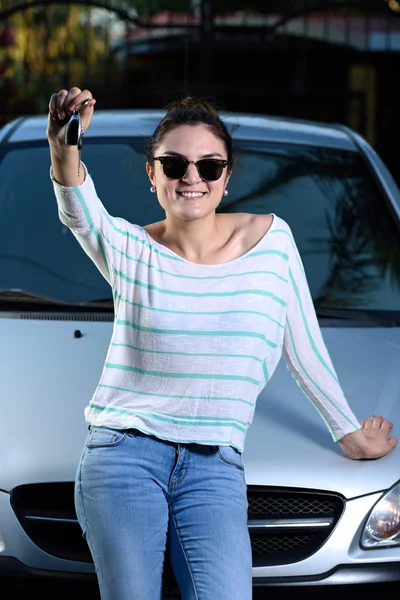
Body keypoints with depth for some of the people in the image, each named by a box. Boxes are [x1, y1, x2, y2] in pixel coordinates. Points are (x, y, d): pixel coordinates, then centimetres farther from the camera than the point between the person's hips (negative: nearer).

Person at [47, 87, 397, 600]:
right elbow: (81, 215, -20)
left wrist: (349, 432, 24)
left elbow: (304, 348, 16)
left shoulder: (271, 238, 6)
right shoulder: (130, 250, 3)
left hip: (215, 470, 1)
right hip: (124, 456, -1)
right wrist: (64, 151, -41)